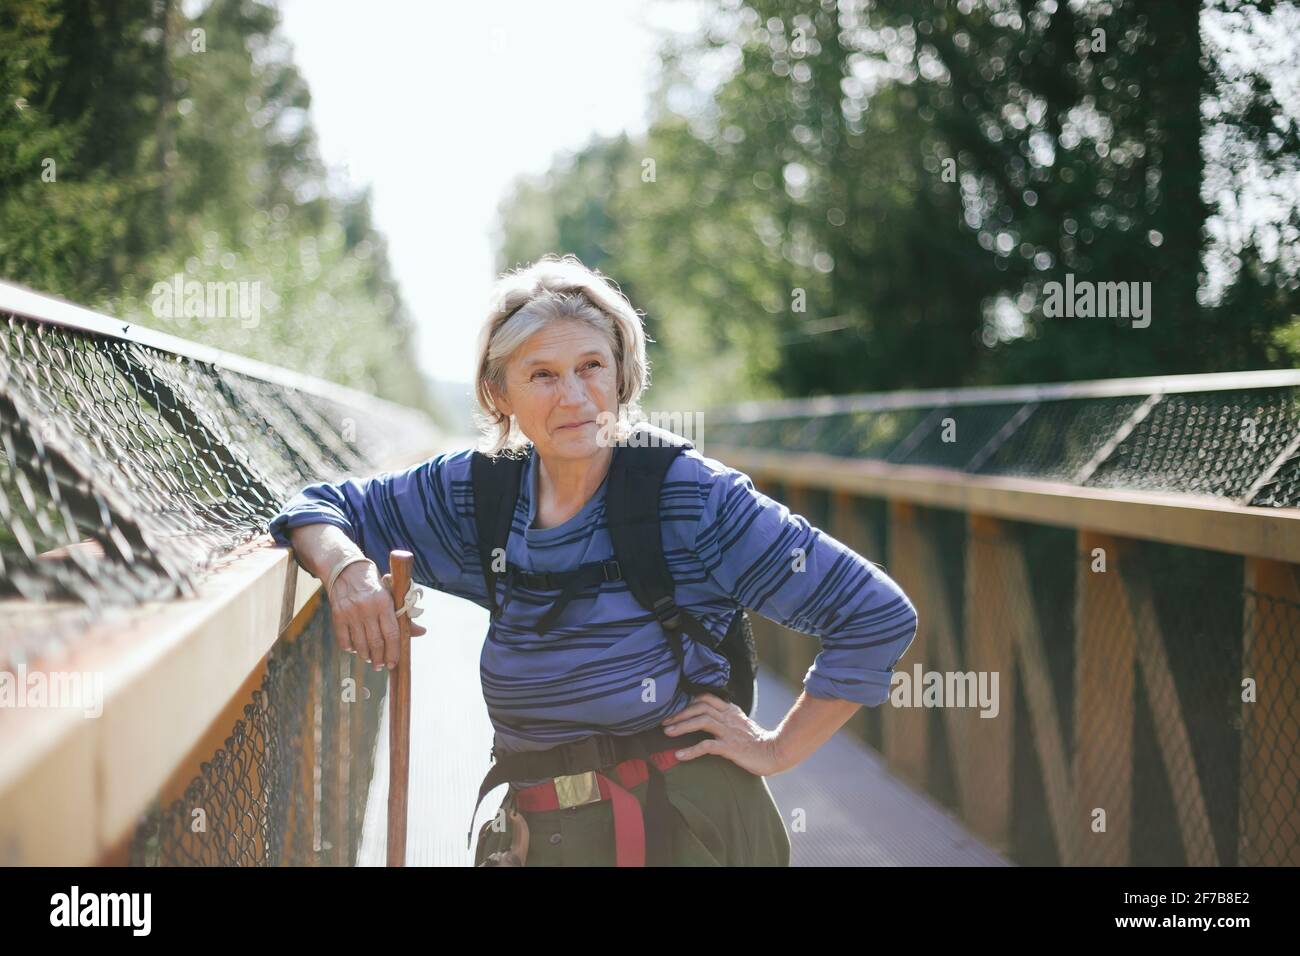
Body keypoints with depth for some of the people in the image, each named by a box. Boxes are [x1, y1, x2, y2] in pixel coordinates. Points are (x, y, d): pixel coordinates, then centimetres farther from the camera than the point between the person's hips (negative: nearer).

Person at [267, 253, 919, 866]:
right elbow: (322, 507, 10)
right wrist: (346, 568, -12)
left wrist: (778, 750, -11)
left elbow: (877, 615, -14)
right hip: (537, 835, 4)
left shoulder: (697, 500, -14)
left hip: (688, 828, -4)